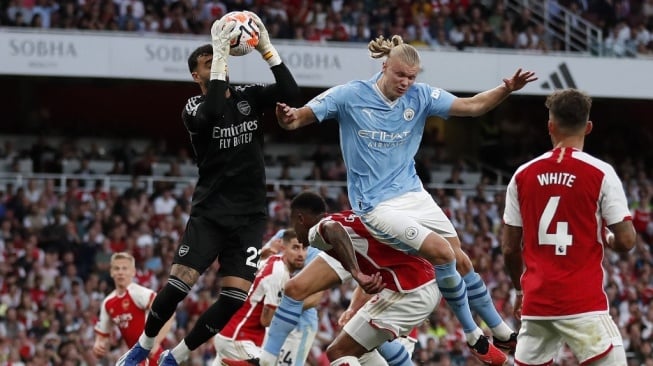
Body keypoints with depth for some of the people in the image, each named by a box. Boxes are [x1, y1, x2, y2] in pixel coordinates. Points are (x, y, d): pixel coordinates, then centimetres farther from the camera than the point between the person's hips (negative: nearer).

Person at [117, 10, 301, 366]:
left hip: (249, 216, 3)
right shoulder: (195, 107, -2)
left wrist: (265, 47, -19)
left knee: (235, 298, -9)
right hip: (210, 212, -3)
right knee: (178, 283, -15)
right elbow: (211, 115, -27)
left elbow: (290, 92, -10)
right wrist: (221, 54, -28)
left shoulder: (249, 97, 7)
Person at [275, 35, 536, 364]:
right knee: (442, 252, -19)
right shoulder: (350, 96, -14)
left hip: (414, 194, 6)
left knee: (461, 261, 6)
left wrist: (506, 89, -19)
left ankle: (502, 333, 24)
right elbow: (297, 119, -14)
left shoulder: (420, 96, -2)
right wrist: (288, 117, -38)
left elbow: (472, 106, -3)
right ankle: (472, 336, -4)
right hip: (377, 204, -6)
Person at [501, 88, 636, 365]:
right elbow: (625, 241, -8)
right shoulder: (601, 173, -6)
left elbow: (509, 248, 10)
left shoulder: (523, 175, 6)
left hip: (536, 301, 4)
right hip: (584, 301, -4)